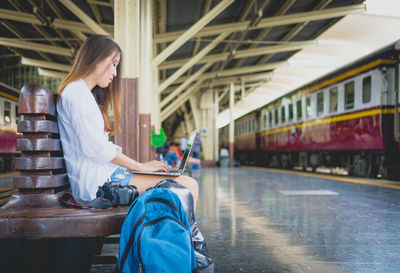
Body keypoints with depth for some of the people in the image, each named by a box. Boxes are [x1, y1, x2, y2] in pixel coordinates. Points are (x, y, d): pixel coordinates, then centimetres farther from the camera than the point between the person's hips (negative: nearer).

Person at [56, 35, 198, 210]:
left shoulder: (87, 95, 23)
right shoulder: (76, 94, -10)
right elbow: (97, 149, -16)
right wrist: (140, 166, -6)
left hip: (105, 173, 10)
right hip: (97, 181, -10)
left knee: (189, 184, 6)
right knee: (188, 186, -17)